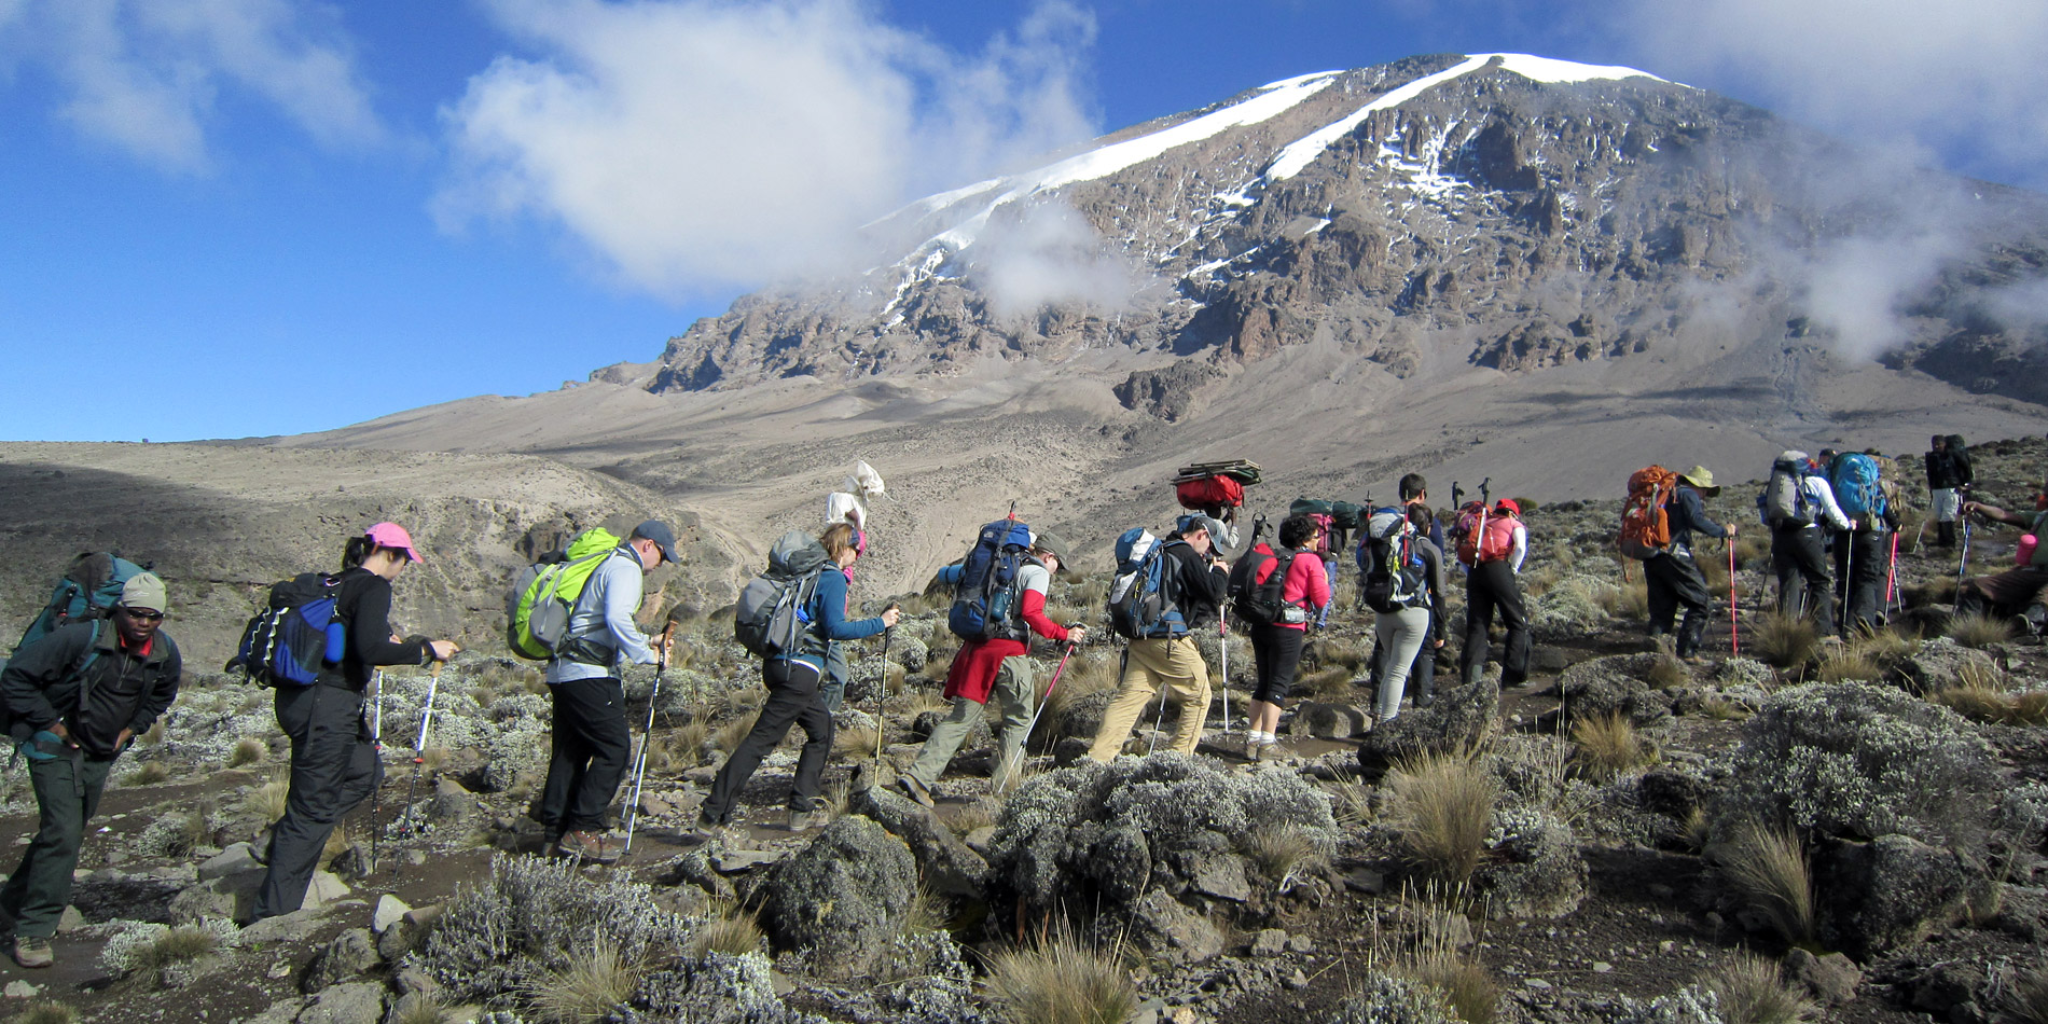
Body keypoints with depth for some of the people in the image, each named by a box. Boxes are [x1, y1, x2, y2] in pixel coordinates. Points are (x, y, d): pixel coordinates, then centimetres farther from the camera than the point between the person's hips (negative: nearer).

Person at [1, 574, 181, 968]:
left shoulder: (165, 654, -5)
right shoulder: (80, 639, -24)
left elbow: (163, 694, 17)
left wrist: (133, 728, 6)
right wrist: (48, 723, -16)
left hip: (102, 754, 6)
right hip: (56, 749, -6)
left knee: (66, 832, 17)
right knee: (63, 833, -15)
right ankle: (33, 929, -4)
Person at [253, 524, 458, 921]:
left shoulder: (338, 583, 14)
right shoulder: (373, 587, -12)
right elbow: (372, 651, -25)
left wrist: (385, 642, 29)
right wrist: (426, 649, -15)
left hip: (298, 696, 9)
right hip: (327, 706, -9)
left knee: (366, 773, 24)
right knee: (313, 809, -1)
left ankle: (281, 841, 18)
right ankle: (272, 914, 6)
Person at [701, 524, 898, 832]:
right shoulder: (833, 578, -8)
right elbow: (835, 628, -16)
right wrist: (879, 623, -10)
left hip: (778, 664, 9)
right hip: (799, 670, -9)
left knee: (821, 727, 19)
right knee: (761, 739, -6)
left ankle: (801, 808, 18)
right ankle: (714, 813, -4)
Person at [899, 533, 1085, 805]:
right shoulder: (1038, 573, 1)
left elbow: (945, 574, 23)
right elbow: (1031, 613, -16)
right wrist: (1064, 634, -9)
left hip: (976, 647, 6)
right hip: (1009, 651, -6)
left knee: (961, 716, 5)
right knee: (1017, 719, 11)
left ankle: (919, 775, -6)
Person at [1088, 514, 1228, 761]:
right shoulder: (1186, 555, -9)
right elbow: (1212, 591, -14)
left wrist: (1210, 570, 23)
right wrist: (1220, 572, 6)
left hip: (1140, 639, 8)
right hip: (1171, 641, -8)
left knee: (1127, 698, 5)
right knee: (1198, 696, 9)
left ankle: (1096, 757, -2)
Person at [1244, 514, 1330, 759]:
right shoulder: (1311, 561, -4)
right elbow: (1321, 600, -5)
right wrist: (1323, 578, 11)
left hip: (1261, 626, 6)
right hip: (1288, 630, -6)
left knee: (1263, 683, 14)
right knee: (1279, 685, -4)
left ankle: (1252, 739, 14)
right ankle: (1267, 743, -10)